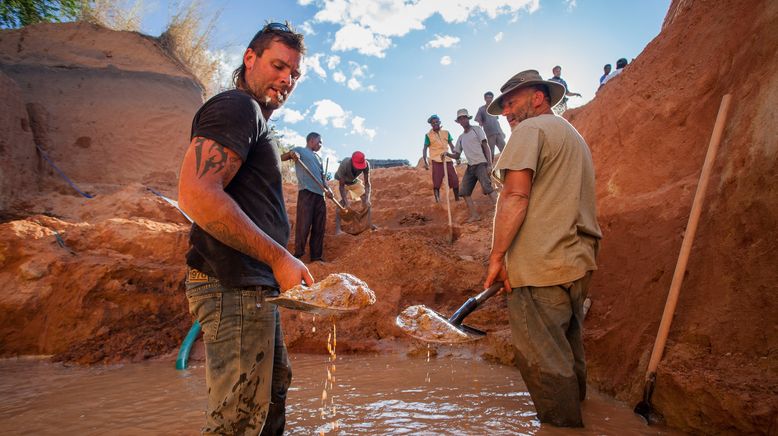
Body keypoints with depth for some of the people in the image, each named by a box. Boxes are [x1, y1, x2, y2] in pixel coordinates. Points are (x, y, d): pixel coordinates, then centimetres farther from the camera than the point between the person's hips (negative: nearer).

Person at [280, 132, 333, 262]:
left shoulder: (318, 158, 28)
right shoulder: (300, 150, 9)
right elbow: (282, 158, -3)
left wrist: (327, 189, 5)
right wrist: (291, 154, -25)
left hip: (320, 193, 7)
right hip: (306, 191, -7)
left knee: (319, 226, 5)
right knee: (304, 224, -11)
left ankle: (316, 256, 9)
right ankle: (298, 255, -7)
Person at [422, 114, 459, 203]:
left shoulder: (446, 132, 10)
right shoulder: (428, 135, 1)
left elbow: (451, 146, 15)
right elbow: (424, 149, -1)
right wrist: (425, 162, -11)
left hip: (448, 160, 3)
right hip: (437, 162, -3)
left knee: (455, 180, 2)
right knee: (437, 183, -6)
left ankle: (457, 200, 14)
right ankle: (437, 201, -1)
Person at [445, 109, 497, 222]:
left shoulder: (477, 129, 3)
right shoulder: (461, 138, 19)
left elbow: (486, 147, -4)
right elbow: (457, 155, 19)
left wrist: (489, 164, -14)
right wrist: (447, 154, -4)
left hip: (481, 164, -7)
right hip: (470, 166, 7)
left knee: (487, 188, -22)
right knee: (465, 192, 1)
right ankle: (475, 215, 7)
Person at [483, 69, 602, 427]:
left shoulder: (531, 129, -7)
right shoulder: (574, 136, 24)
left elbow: (515, 196, -19)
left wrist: (497, 255, -16)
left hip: (542, 267, -10)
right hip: (578, 263, 10)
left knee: (541, 358, -2)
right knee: (567, 350, 22)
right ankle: (572, 417, 37)